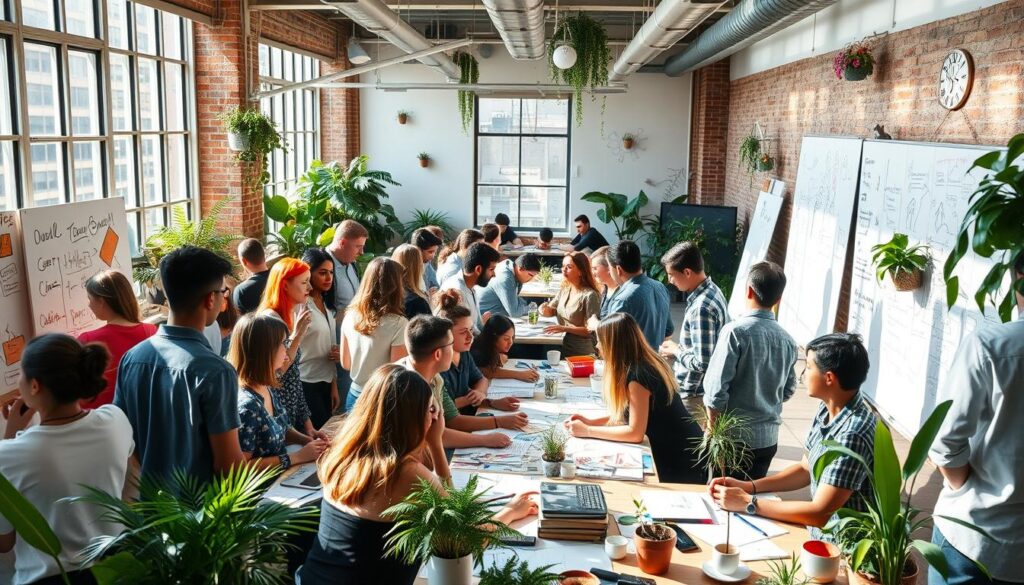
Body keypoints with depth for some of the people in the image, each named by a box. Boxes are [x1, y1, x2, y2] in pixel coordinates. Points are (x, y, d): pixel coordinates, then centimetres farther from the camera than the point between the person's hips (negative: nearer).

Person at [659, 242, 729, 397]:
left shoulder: (701, 307, -26)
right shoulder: (712, 291, 4)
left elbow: (702, 363, -27)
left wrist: (676, 351, -11)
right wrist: (681, 348, 6)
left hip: (693, 393, -9)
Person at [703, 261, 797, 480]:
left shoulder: (736, 331, -16)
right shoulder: (787, 340, 0)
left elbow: (716, 387, -16)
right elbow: (788, 390, 12)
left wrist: (714, 427, -4)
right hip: (768, 438, 5)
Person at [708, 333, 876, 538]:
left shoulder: (853, 434, -27)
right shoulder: (827, 410, 1)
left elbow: (820, 514, -26)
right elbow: (805, 470, 13)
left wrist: (748, 502, -20)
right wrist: (748, 486, 1)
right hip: (820, 533, 7)